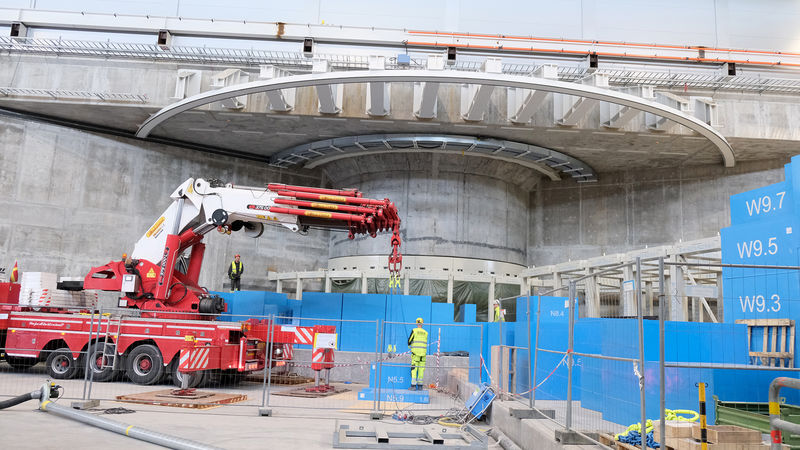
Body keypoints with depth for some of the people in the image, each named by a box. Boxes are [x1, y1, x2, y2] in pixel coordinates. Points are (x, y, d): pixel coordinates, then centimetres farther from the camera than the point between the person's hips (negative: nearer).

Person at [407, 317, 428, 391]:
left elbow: (409, 341, 2)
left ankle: (413, 385, -7)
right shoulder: (425, 332, 7)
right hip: (423, 353, 3)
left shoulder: (414, 331, -2)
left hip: (415, 353, -3)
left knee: (414, 369, -2)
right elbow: (425, 343, 12)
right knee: (421, 370, 7)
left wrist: (410, 346, 23)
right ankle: (420, 386, 8)